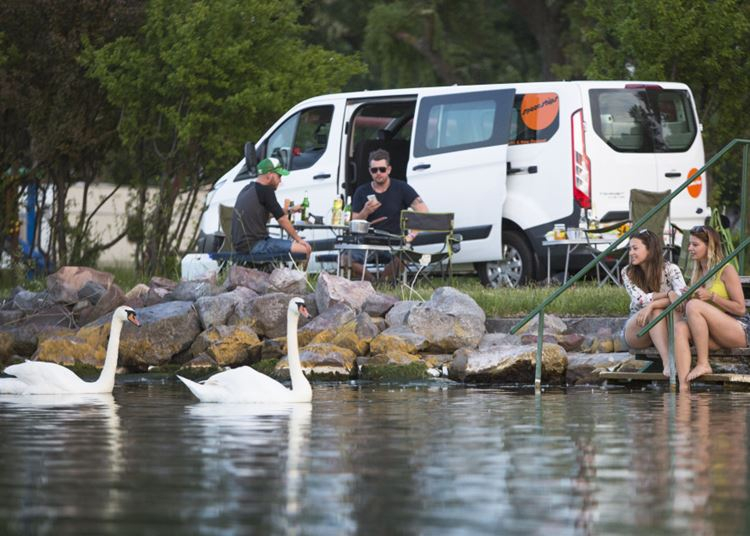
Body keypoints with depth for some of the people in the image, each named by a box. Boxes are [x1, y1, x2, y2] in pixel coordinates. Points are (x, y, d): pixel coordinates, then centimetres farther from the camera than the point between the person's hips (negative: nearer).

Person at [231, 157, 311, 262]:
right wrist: (298, 239, 5)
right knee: (304, 248, -15)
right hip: (255, 245, -10)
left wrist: (289, 211, 41)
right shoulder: (265, 190, -9)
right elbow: (282, 219, -6)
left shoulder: (248, 189, 18)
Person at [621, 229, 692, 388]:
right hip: (636, 331, 1)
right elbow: (640, 299, -14)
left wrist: (652, 304, -31)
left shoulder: (670, 269, -5)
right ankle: (667, 362, -51)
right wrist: (668, 294, -23)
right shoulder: (627, 273, 0)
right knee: (656, 311, -32)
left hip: (665, 328, -1)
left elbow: (683, 296, -21)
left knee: (680, 327, -37)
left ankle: (684, 385, -59)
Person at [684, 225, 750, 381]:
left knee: (694, 306, -27)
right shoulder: (697, 272, 16)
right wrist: (686, 297, -3)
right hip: (717, 335, 7)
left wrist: (712, 297, -17)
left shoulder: (726, 270, -6)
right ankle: (683, 385, -32)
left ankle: (703, 364, -26)